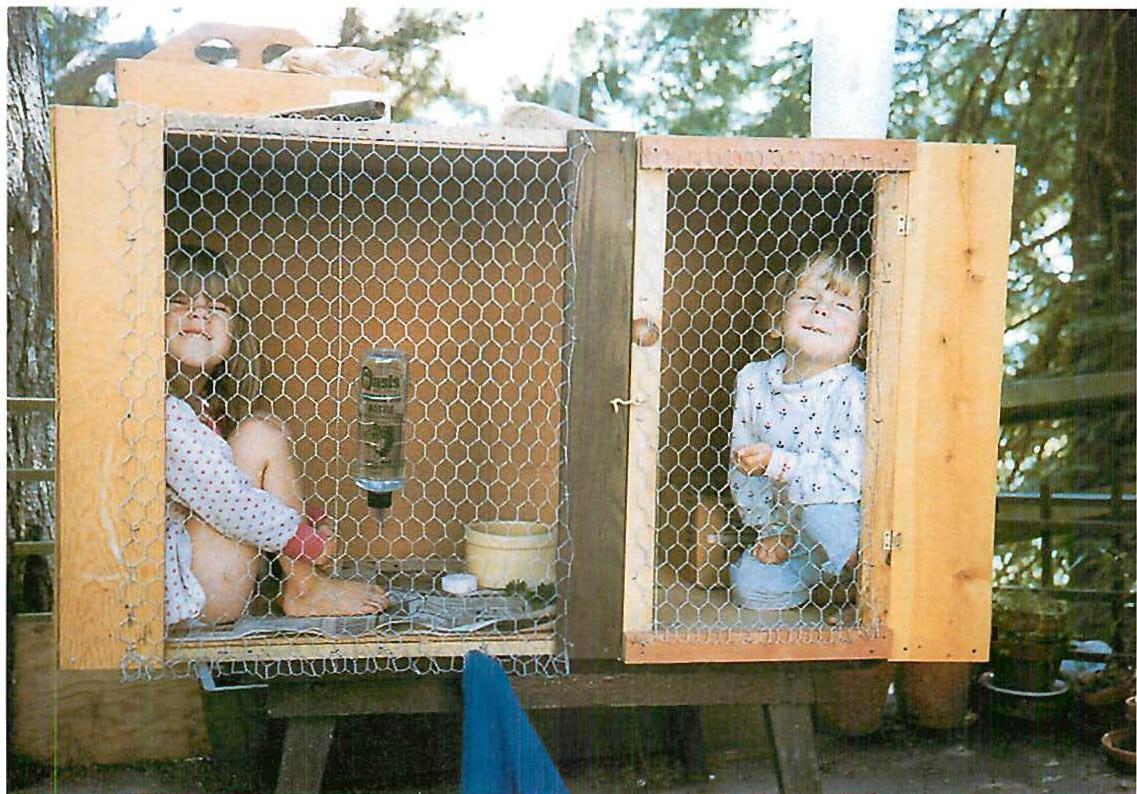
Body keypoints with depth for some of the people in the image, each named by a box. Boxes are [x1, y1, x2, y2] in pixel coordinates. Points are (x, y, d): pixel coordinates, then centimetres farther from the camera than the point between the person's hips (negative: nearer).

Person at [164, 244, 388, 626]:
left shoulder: (206, 403, 11)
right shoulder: (165, 410, -18)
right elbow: (216, 494, -21)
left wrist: (308, 519, -2)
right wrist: (304, 538, -9)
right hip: (183, 596, -10)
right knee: (262, 436, -13)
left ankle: (301, 584, 4)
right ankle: (303, 588, -2)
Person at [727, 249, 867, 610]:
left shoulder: (853, 391, -19)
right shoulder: (753, 379, -4)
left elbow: (848, 476, -26)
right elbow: (743, 465, 4)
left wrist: (777, 464, -28)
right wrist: (770, 531, 0)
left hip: (846, 517, -4)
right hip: (782, 523, 4)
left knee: (822, 515, -35)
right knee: (749, 584, -15)